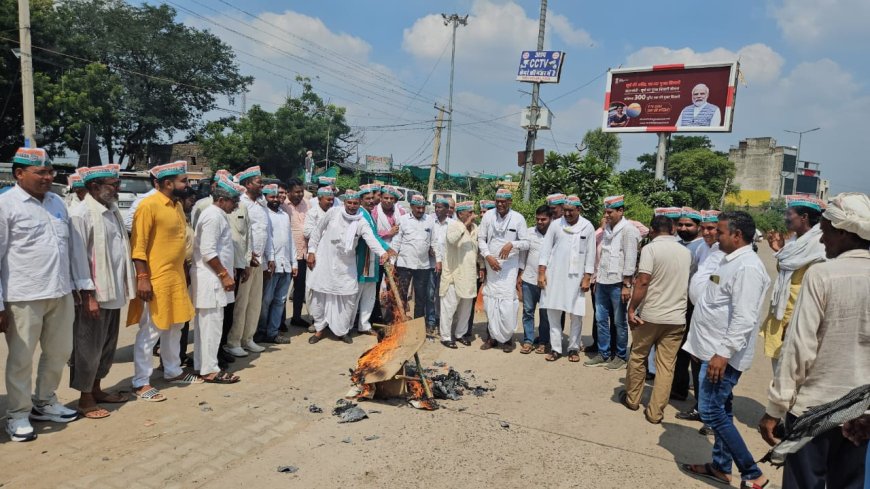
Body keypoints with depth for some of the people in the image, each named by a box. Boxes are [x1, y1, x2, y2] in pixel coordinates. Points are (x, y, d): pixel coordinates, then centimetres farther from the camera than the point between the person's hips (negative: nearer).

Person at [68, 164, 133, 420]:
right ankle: (85, 400, 17)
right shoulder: (81, 213, -13)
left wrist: (126, 284, 10)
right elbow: (78, 256, -17)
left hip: (114, 291, 8)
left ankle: (96, 390, 31)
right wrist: (87, 295, -18)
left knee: (107, 344, 17)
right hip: (93, 294, -8)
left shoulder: (112, 211, 11)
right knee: (88, 348, 4)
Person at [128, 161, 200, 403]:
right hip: (155, 279, -9)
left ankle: (173, 371, 31)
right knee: (150, 332, -1)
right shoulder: (149, 205, -15)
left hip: (176, 277, 9)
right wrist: (142, 277, -21)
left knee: (174, 328, 18)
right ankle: (141, 383, 9)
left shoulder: (177, 205, 11)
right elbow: (138, 245, -17)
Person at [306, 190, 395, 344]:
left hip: (346, 265, 1)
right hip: (325, 260, 0)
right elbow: (318, 230, 4)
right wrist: (312, 251, 1)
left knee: (348, 297, 2)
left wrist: (382, 253, -43)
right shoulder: (333, 212, -6)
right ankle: (319, 329, 22)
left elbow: (371, 239, -25)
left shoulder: (361, 222, -8)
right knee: (320, 295, 5)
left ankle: (343, 330, 21)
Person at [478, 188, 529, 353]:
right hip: (491, 263, 3)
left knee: (507, 301, -9)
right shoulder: (488, 216, 1)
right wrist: (488, 256, -8)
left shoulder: (518, 218, -4)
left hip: (509, 265, -2)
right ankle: (493, 336, 20)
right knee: (490, 300, 7)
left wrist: (512, 244, -21)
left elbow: (526, 243, -2)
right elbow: (481, 238, 5)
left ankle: (507, 337, 7)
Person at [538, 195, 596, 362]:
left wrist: (587, 278, -4)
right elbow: (546, 248, 3)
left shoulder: (588, 227, 0)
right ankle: (555, 348, 11)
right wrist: (541, 272, -3)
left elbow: (590, 254, 1)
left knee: (576, 314, 3)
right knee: (553, 312, 2)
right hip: (554, 275, 1)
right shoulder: (556, 224, 2)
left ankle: (574, 348, 17)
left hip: (576, 277, -1)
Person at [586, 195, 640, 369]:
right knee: (601, 319, 10)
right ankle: (603, 355, 20)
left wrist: (627, 285, -14)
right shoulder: (607, 228, 12)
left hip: (617, 283, -7)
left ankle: (621, 356, 17)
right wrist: (597, 278, 14)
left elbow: (630, 259, -13)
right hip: (602, 282, 7)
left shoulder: (628, 230, -9)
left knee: (620, 322, 4)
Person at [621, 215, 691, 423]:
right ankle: (655, 412, 10)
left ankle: (632, 398, 28)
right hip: (676, 318, 4)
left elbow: (643, 282, -18)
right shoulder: (686, 252, 7)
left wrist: (631, 309, -12)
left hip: (650, 315, -4)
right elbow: (687, 283, 13)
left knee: (637, 357, 15)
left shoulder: (651, 248, -10)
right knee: (666, 366, 6)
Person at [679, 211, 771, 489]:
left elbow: (744, 318, -26)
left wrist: (723, 353, -27)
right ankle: (721, 467, 29)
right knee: (721, 411, 17)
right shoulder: (731, 261, 13)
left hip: (723, 354, -10)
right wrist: (703, 346, 22)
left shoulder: (747, 267, -19)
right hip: (714, 350, 10)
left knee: (712, 412, -6)